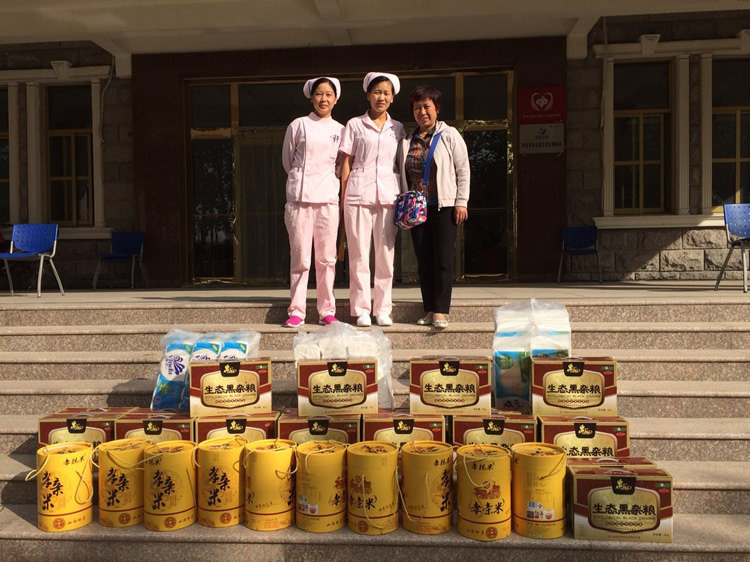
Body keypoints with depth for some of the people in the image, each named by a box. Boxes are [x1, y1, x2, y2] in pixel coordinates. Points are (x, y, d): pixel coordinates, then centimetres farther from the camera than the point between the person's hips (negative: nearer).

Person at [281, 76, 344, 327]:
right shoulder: (298, 125, 6)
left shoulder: (340, 130, 10)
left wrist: (324, 179, 14)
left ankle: (327, 311, 11)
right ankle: (296, 311, 6)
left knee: (327, 259, 3)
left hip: (328, 198, 2)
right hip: (300, 197, -1)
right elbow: (287, 160, 13)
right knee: (300, 258, -3)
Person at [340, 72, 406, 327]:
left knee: (386, 254, 3)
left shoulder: (397, 128, 14)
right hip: (358, 194, -2)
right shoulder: (354, 125, 8)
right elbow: (346, 163, 5)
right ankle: (361, 309, 6)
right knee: (359, 253, -1)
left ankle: (383, 309, 10)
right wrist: (343, 196, -2)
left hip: (388, 195, 2)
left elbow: (401, 164, 14)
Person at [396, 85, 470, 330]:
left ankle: (441, 312, -3)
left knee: (443, 259, -7)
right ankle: (429, 310, 11)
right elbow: (402, 174, 15)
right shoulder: (407, 141, 13)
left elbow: (463, 171, -1)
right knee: (423, 261, 5)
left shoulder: (450, 135, 1)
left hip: (444, 206, -4)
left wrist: (461, 202, -8)